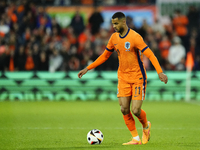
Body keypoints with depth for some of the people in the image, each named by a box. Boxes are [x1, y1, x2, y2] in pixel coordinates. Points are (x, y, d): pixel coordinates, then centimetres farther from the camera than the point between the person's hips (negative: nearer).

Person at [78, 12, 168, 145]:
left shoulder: (135, 37, -17)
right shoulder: (114, 38, 4)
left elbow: (150, 55, -20)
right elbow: (105, 56, 17)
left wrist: (160, 72, -32)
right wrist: (87, 69, 14)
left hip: (138, 77, -6)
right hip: (123, 78, 6)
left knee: (136, 110, -10)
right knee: (124, 109, -5)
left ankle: (146, 126, 23)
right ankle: (136, 139, 7)